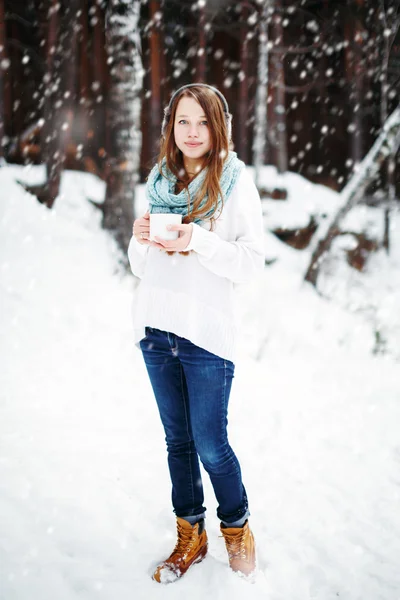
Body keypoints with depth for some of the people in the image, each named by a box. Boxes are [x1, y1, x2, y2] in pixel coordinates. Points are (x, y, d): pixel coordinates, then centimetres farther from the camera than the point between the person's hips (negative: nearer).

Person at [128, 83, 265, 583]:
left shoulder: (237, 182, -4)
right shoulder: (158, 181, 9)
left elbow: (251, 262, -9)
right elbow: (140, 267, 13)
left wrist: (199, 241, -22)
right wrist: (140, 239, -8)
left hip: (207, 334, -4)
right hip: (156, 329, 5)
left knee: (211, 446, 1)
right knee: (177, 440, 14)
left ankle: (236, 529, 27)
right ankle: (190, 537, 29)